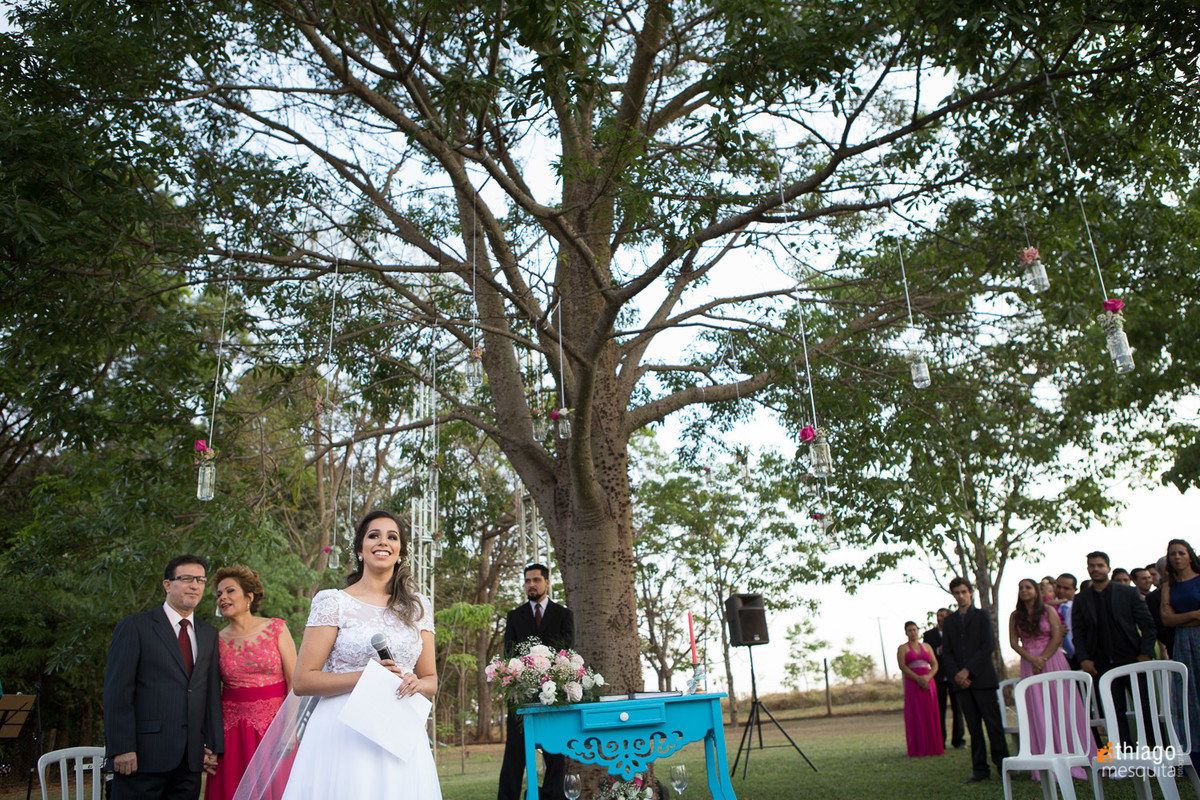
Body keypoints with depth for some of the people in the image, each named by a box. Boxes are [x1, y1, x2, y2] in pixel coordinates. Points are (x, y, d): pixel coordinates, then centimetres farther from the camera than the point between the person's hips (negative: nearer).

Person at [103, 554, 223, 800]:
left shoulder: (209, 634, 16)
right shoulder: (134, 627, 0)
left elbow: (212, 694, 14)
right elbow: (116, 692, -6)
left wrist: (213, 746, 6)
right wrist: (122, 749, -13)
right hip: (143, 756, -5)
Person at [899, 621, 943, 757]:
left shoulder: (927, 647, 15)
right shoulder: (902, 648, 5)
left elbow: (935, 665, 6)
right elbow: (902, 666, -7)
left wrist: (927, 677, -13)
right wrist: (918, 679, -17)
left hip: (928, 683, 3)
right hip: (912, 685, -3)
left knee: (930, 715, 2)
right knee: (915, 716, -5)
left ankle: (932, 747, 9)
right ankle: (917, 750, -3)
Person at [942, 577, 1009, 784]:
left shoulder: (982, 616, 5)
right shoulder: (949, 620, 15)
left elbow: (988, 646, -6)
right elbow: (946, 652, 11)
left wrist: (967, 670, -11)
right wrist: (956, 675, -5)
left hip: (982, 678, -3)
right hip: (962, 681, 3)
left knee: (993, 723, -4)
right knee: (973, 726, 4)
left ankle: (1002, 765, 2)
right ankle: (979, 769, 6)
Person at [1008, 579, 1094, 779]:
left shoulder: (1049, 611, 3)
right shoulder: (1015, 616, 9)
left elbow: (1057, 638, -5)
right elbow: (1014, 642, 3)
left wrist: (1043, 659, -13)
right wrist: (1033, 659, -11)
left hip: (1052, 660, -2)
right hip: (1030, 665, 2)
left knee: (1060, 708, -4)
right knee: (1038, 713, -1)